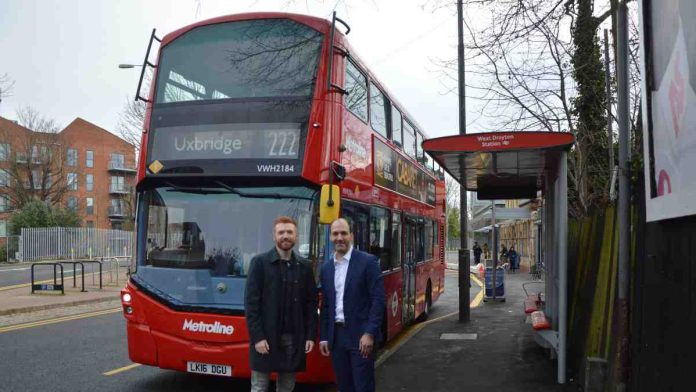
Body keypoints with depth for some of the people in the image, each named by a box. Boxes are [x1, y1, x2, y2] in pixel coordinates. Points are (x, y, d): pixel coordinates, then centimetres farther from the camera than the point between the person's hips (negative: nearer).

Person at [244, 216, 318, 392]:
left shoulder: (304, 266, 7)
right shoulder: (260, 262, -3)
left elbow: (311, 303, 9)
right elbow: (251, 303, -7)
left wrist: (310, 335, 2)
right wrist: (257, 336, -13)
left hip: (294, 338, 3)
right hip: (265, 337, -3)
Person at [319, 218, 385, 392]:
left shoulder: (368, 261, -6)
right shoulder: (326, 268, 11)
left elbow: (378, 299, -10)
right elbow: (325, 306, 15)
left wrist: (369, 333, -16)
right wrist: (324, 337, 11)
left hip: (360, 335, -5)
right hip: (336, 335, 5)